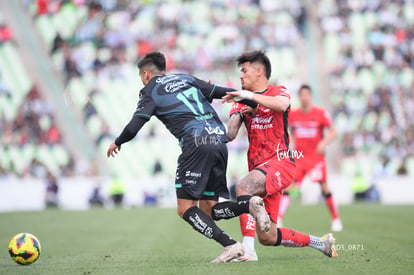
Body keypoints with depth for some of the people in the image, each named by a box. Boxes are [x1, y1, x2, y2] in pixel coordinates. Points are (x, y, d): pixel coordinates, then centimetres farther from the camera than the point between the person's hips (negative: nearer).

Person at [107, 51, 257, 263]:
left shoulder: (150, 92, 10)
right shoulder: (186, 79, 25)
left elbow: (133, 127, 2)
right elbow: (222, 92, 19)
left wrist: (117, 142, 21)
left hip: (196, 144, -6)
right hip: (219, 139, 6)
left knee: (185, 208, -2)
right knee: (207, 207, 10)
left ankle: (230, 245, -17)